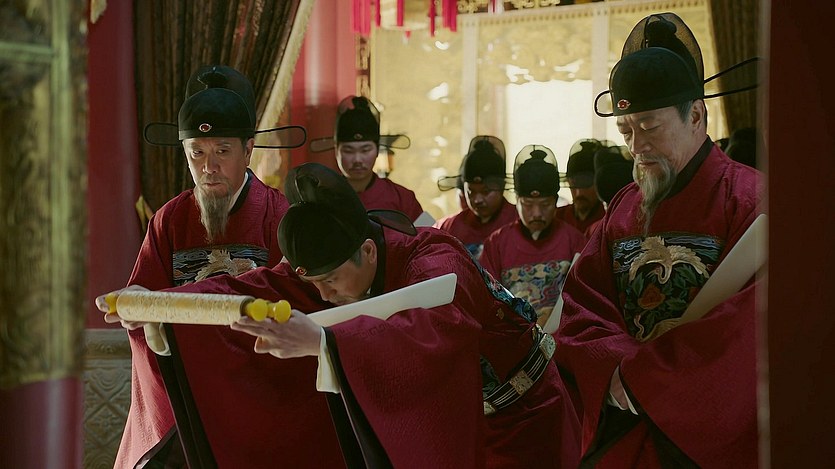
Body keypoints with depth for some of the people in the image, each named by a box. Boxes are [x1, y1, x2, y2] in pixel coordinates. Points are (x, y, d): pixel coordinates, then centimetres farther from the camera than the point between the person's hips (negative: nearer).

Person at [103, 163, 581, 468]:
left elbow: (439, 333, -52)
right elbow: (262, 287, -9)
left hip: (515, 422, -7)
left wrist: (323, 340, -62)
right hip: (438, 421, 7)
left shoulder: (435, 266, -32)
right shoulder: (337, 262, -9)